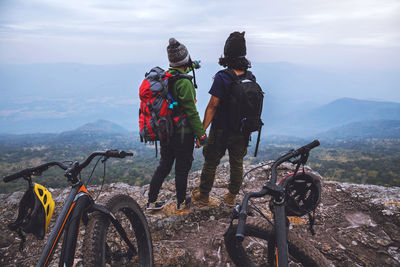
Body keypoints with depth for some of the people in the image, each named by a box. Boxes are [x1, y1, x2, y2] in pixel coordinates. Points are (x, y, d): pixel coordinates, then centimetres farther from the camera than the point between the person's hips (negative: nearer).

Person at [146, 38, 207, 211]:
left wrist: (191, 66, 45)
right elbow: (191, 112, -22)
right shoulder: (184, 82, -21)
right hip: (183, 133, -7)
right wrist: (201, 134, -14)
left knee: (163, 166, 18)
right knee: (182, 168, 10)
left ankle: (151, 201, 26)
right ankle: (181, 202, 28)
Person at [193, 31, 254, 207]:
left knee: (210, 162, 13)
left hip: (221, 130, -4)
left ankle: (203, 195, 29)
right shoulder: (251, 77, -2)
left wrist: (202, 130, -14)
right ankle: (231, 197, 31)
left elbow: (212, 106, -19)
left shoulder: (222, 77, -19)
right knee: (237, 164, 17)